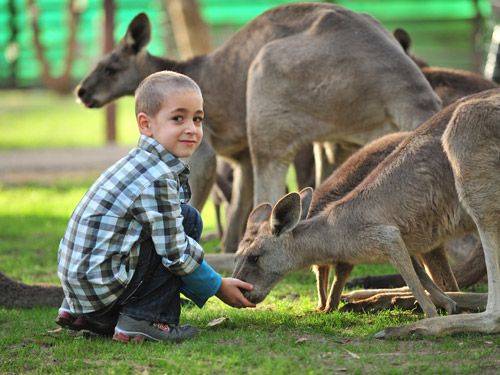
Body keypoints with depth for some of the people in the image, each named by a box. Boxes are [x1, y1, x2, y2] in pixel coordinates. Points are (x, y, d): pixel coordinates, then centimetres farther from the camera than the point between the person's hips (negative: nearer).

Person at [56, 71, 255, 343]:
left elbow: (166, 237, 22)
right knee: (188, 219, -6)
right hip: (101, 282, -9)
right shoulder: (157, 179, -18)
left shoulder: (146, 164, 12)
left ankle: (81, 313, 19)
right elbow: (176, 254, -16)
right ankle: (145, 319, -8)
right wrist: (217, 287, -2)